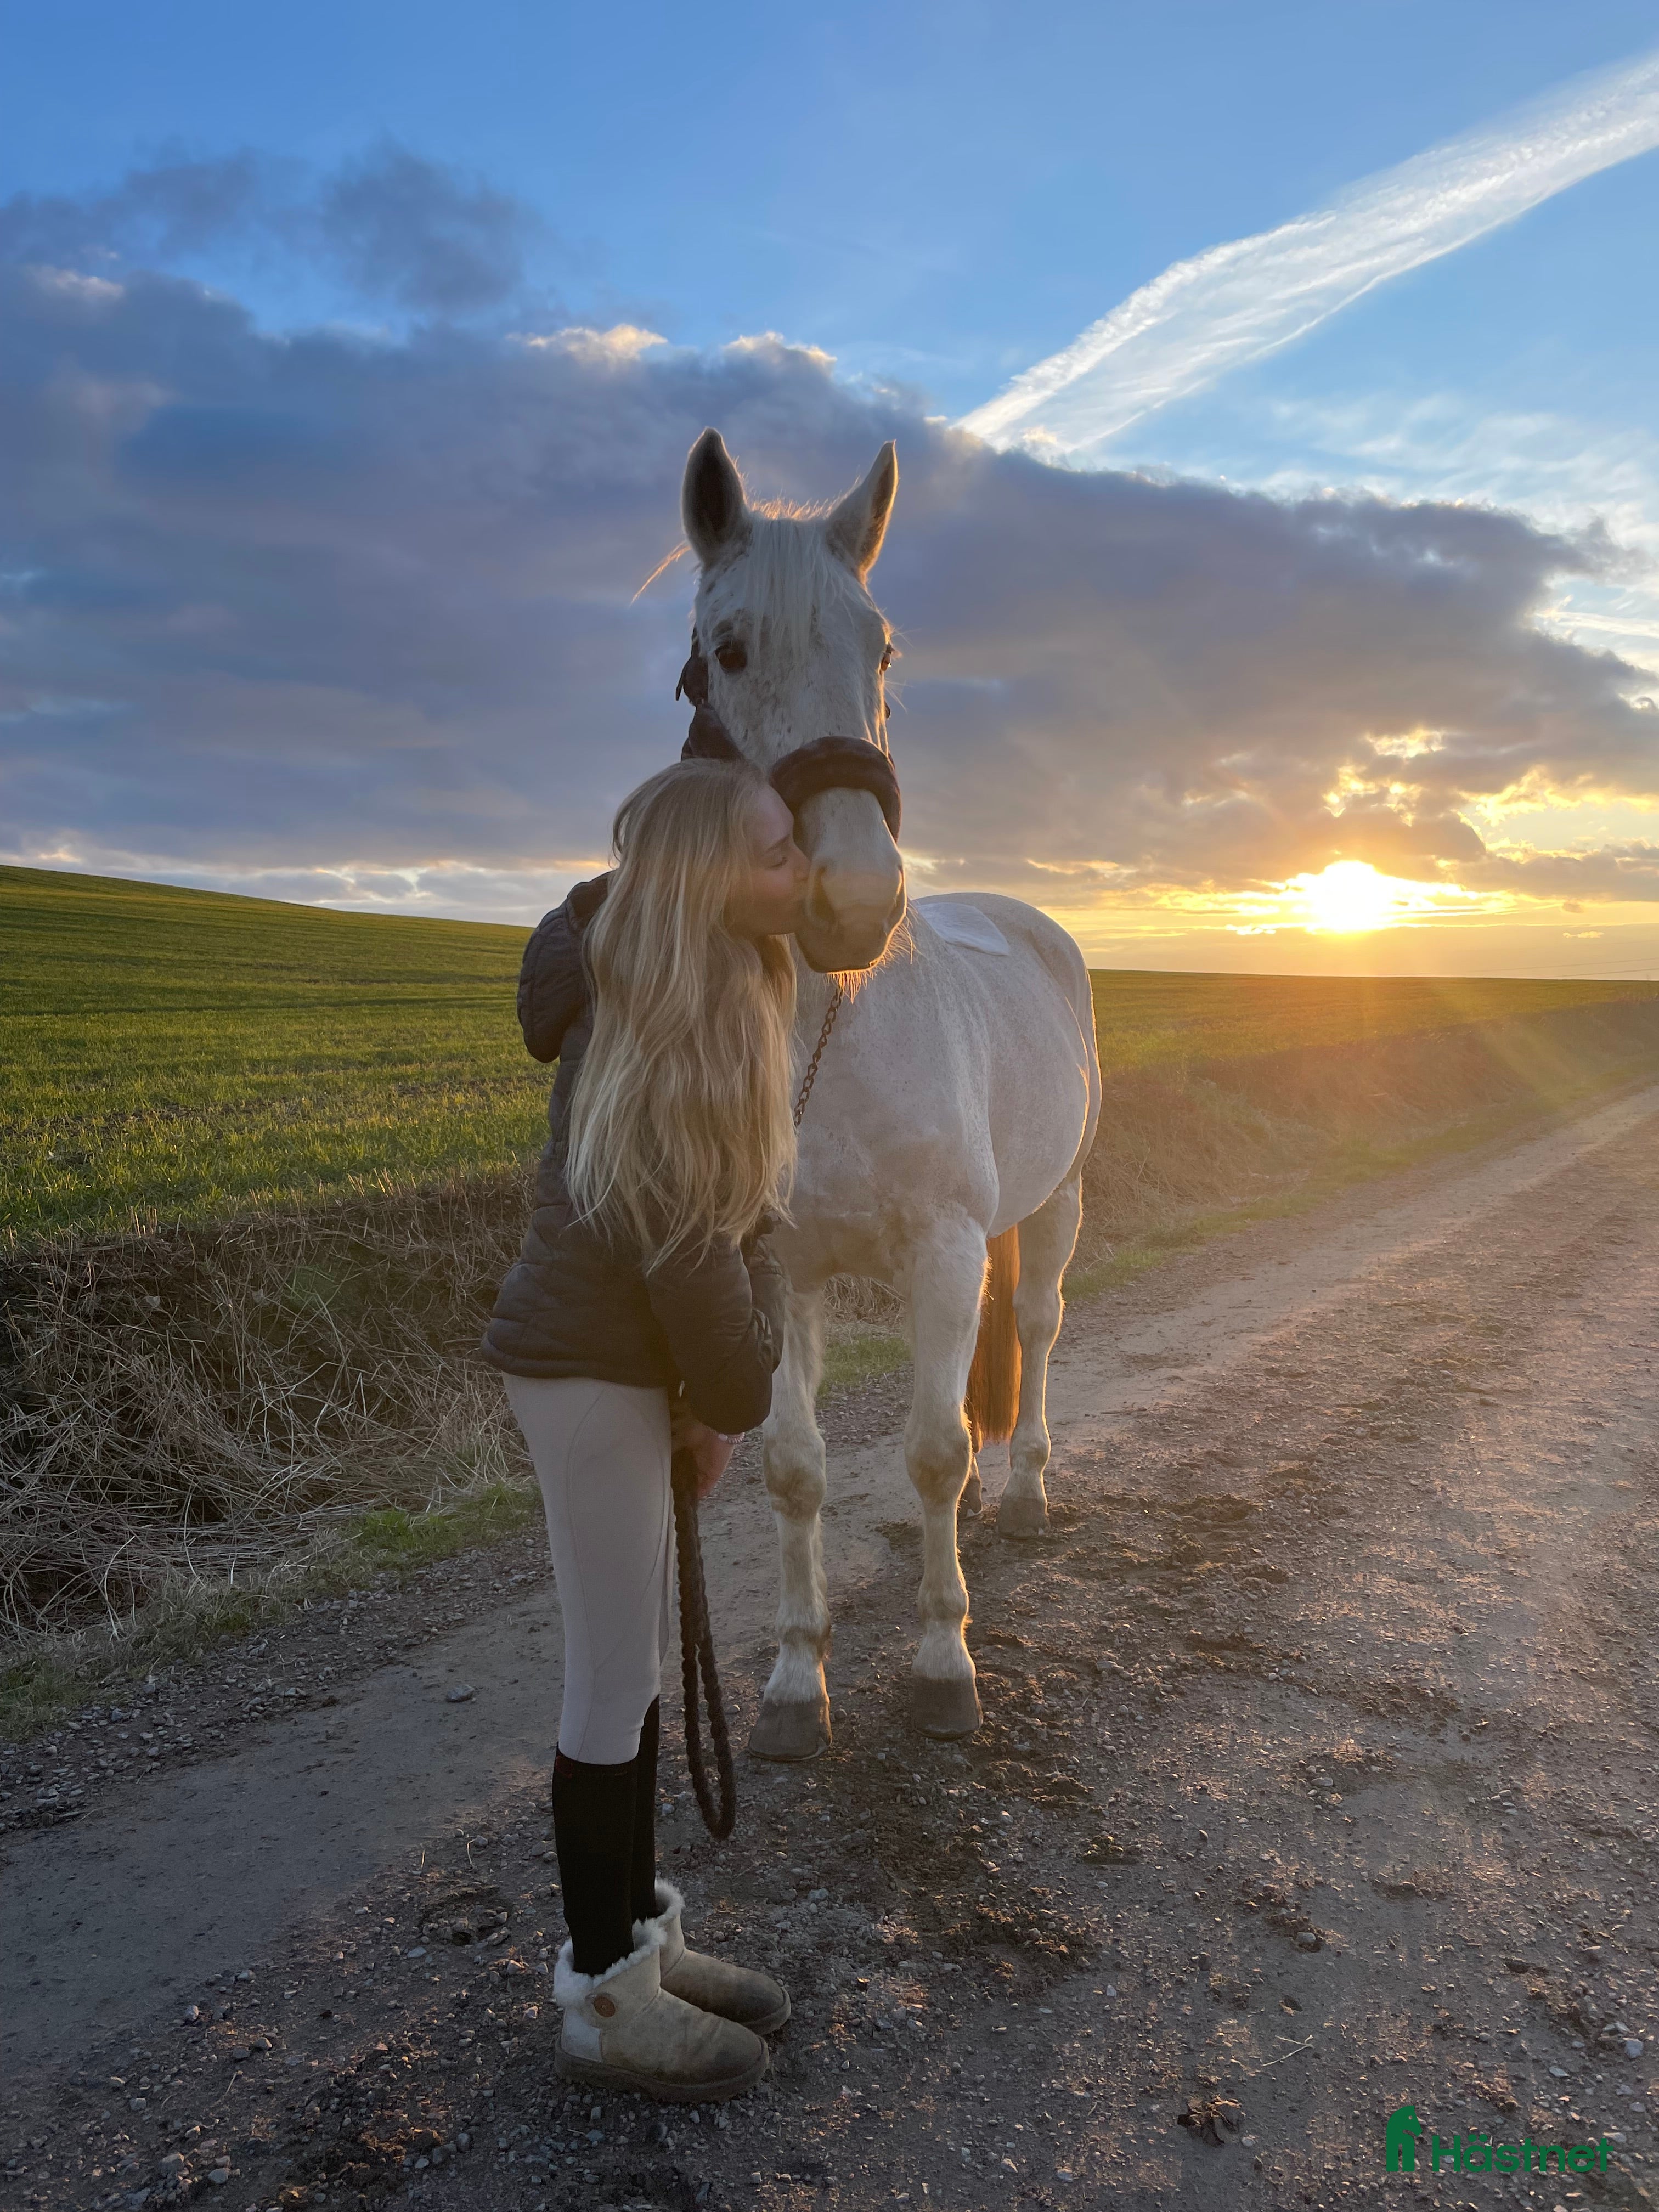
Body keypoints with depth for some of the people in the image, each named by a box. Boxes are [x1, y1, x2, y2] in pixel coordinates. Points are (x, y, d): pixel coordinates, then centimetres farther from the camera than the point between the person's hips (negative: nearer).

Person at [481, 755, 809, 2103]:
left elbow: (749, 1213, 4)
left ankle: (640, 1935, 36)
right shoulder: (645, 1014, -23)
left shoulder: (733, 993, 5)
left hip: (636, 1359, 9)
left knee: (637, 1665, 18)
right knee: (619, 1684, 4)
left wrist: (725, 1386, 0)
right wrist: (739, 1396, -7)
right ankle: (605, 2002, 23)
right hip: (587, 1372, -9)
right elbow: (680, 1241, -21)